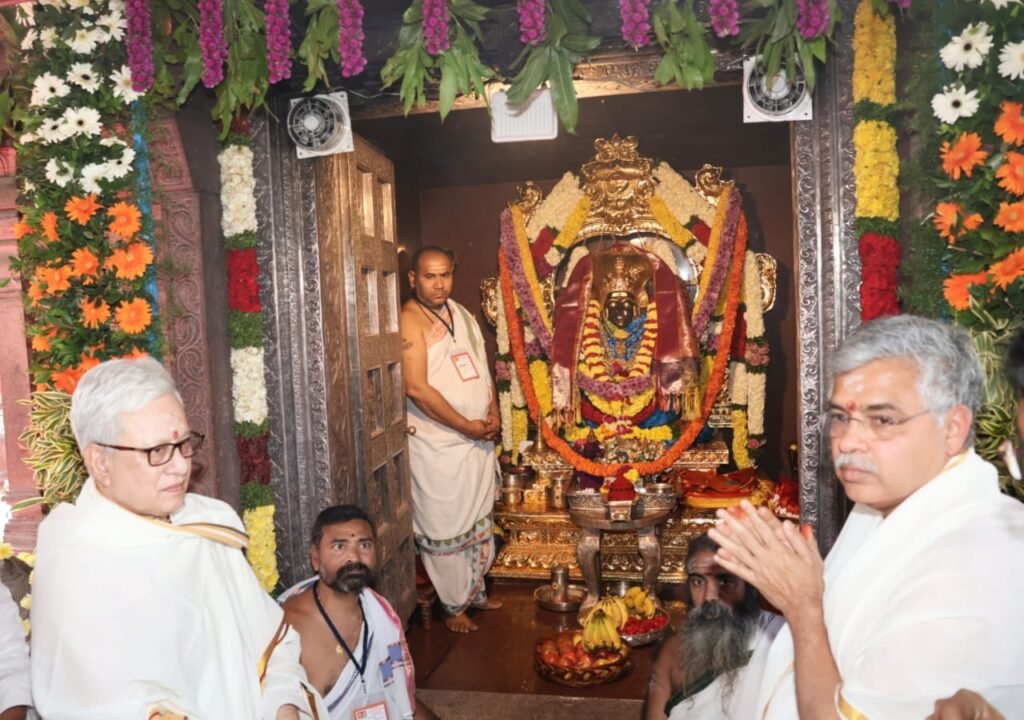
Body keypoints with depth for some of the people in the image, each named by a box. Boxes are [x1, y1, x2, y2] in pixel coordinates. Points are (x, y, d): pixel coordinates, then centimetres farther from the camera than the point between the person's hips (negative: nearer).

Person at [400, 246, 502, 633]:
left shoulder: (461, 313, 8)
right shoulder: (410, 321, -16)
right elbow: (416, 388, -23)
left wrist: (492, 415, -1)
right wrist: (466, 426, -18)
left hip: (479, 439, 8)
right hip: (437, 443, -7)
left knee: (479, 520, 20)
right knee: (445, 526, 6)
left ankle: (476, 590, 39)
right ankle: (454, 606, 24)